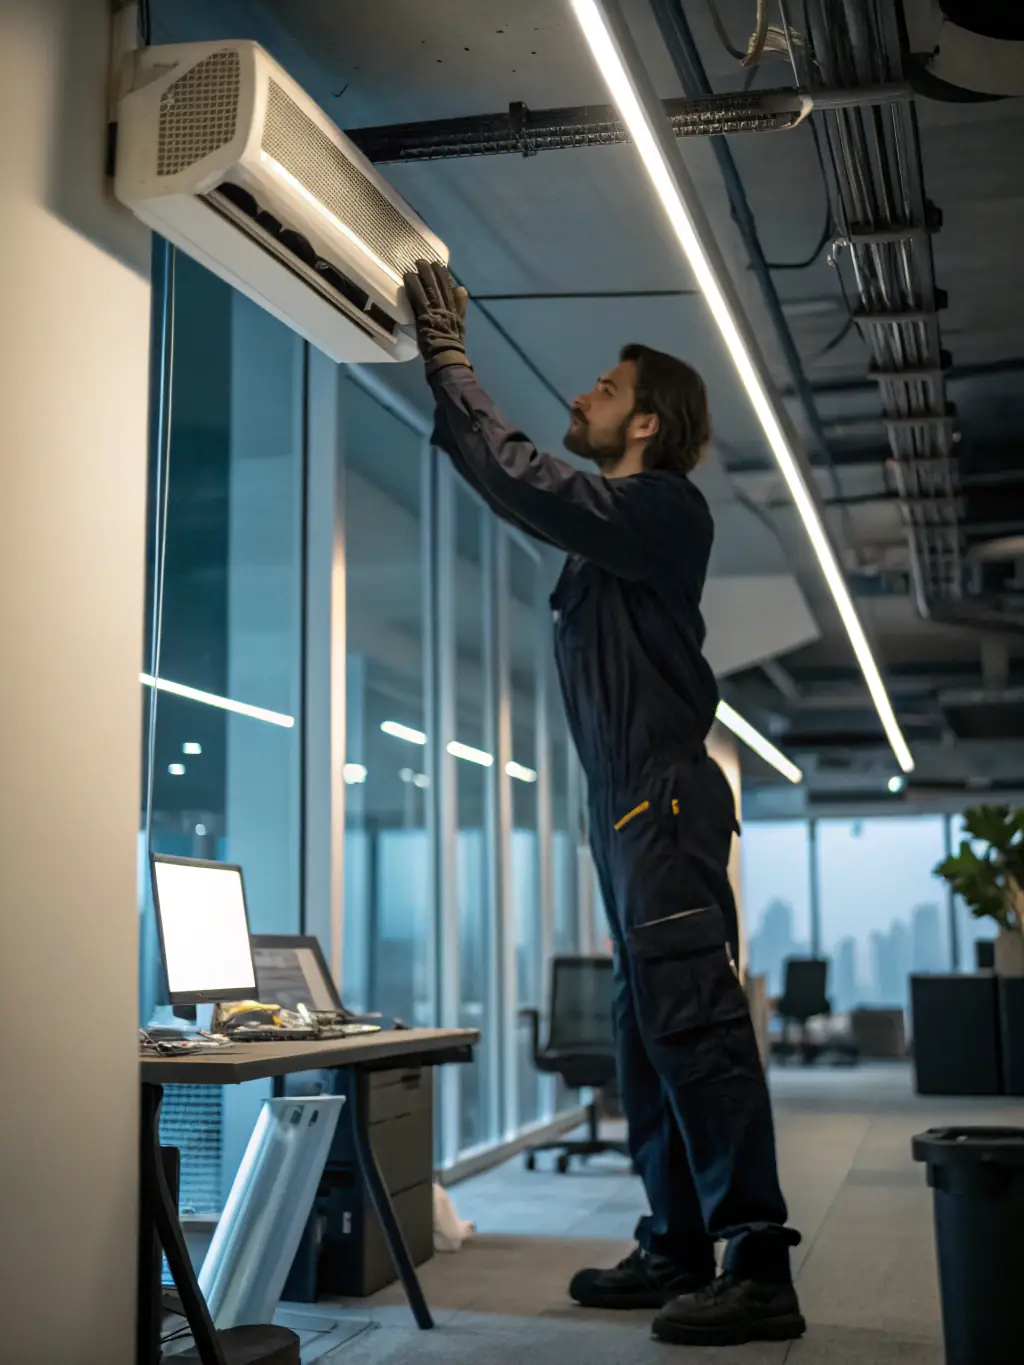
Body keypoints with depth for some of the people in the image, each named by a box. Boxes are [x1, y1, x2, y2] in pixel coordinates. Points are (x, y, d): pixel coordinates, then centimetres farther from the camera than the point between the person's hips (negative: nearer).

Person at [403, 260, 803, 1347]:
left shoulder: (664, 507, -7)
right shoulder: (613, 524, 19)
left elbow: (520, 481, -19)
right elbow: (507, 475, 26)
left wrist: (448, 356, -9)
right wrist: (446, 364, 19)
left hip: (663, 801, -10)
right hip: (629, 809, 10)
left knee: (693, 1026, -13)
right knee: (649, 1036, 11)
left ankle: (761, 1269, -10)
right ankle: (679, 1247, 18)